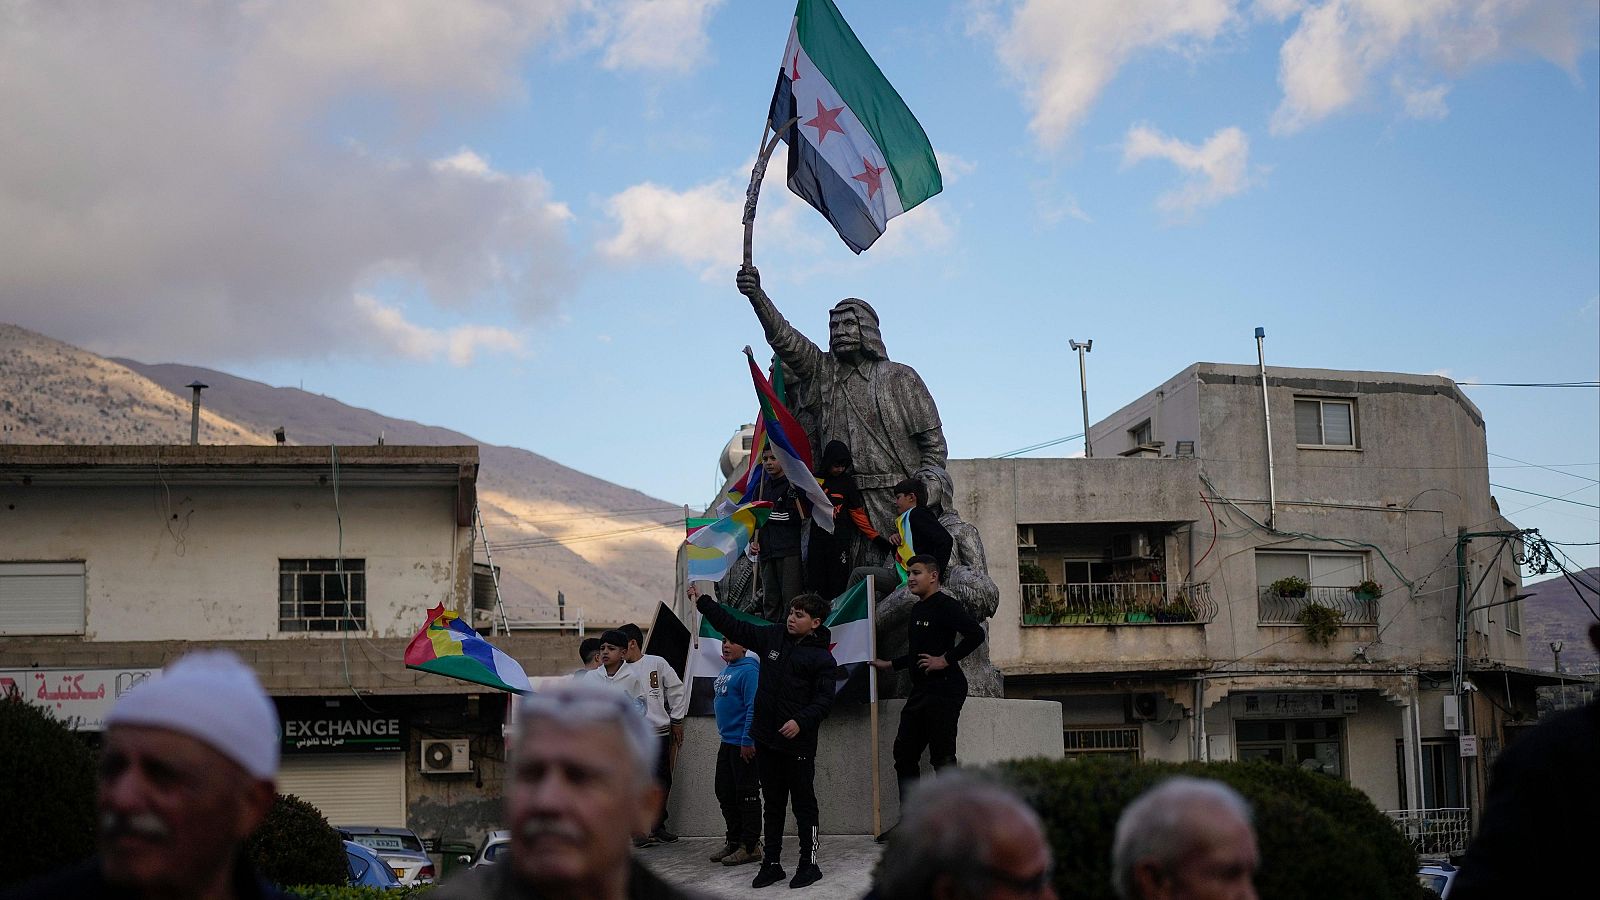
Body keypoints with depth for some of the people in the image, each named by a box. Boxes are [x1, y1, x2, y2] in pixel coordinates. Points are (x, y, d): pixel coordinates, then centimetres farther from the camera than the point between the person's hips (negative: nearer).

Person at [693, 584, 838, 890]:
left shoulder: (822, 658, -7)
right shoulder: (773, 637, 7)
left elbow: (824, 699, -12)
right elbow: (733, 626, 11)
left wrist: (801, 721, -26)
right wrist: (702, 602, 8)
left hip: (798, 743, -5)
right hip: (766, 739, 5)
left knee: (804, 804, 2)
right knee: (773, 803, 13)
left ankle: (809, 864, 10)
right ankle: (771, 863, 20)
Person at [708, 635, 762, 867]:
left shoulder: (749, 670, -15)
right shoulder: (725, 673, 14)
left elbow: (753, 707, -21)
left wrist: (747, 741, -23)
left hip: (744, 745, -10)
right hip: (727, 742, 10)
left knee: (747, 795, -3)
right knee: (725, 794, 14)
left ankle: (750, 846, 4)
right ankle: (734, 841, 24)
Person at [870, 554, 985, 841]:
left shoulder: (945, 605, -10)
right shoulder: (917, 609, 18)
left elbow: (975, 634, -23)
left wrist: (945, 660, -20)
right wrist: (890, 665, 27)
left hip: (944, 689, -10)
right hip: (921, 690, 10)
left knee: (942, 757, -8)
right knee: (904, 754, 8)